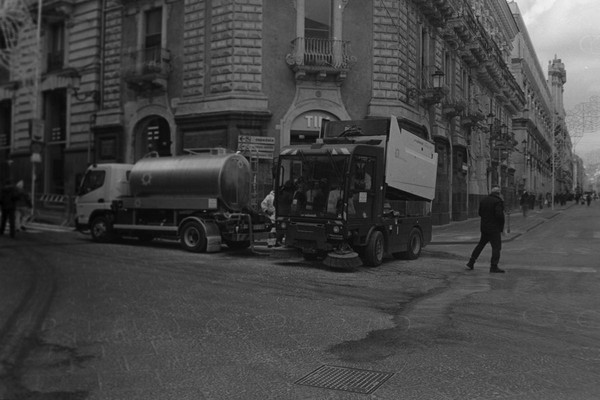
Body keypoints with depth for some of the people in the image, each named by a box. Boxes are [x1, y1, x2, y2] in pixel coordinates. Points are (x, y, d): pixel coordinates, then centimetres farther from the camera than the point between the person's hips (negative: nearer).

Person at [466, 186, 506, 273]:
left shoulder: (484, 201, 9)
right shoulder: (498, 201, -14)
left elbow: (480, 213, 15)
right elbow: (499, 215, -22)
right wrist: (502, 226, -8)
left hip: (484, 227, 7)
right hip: (494, 228, -7)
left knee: (480, 245, 16)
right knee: (496, 247, -1)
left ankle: (471, 263, 17)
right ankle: (493, 267, -4)